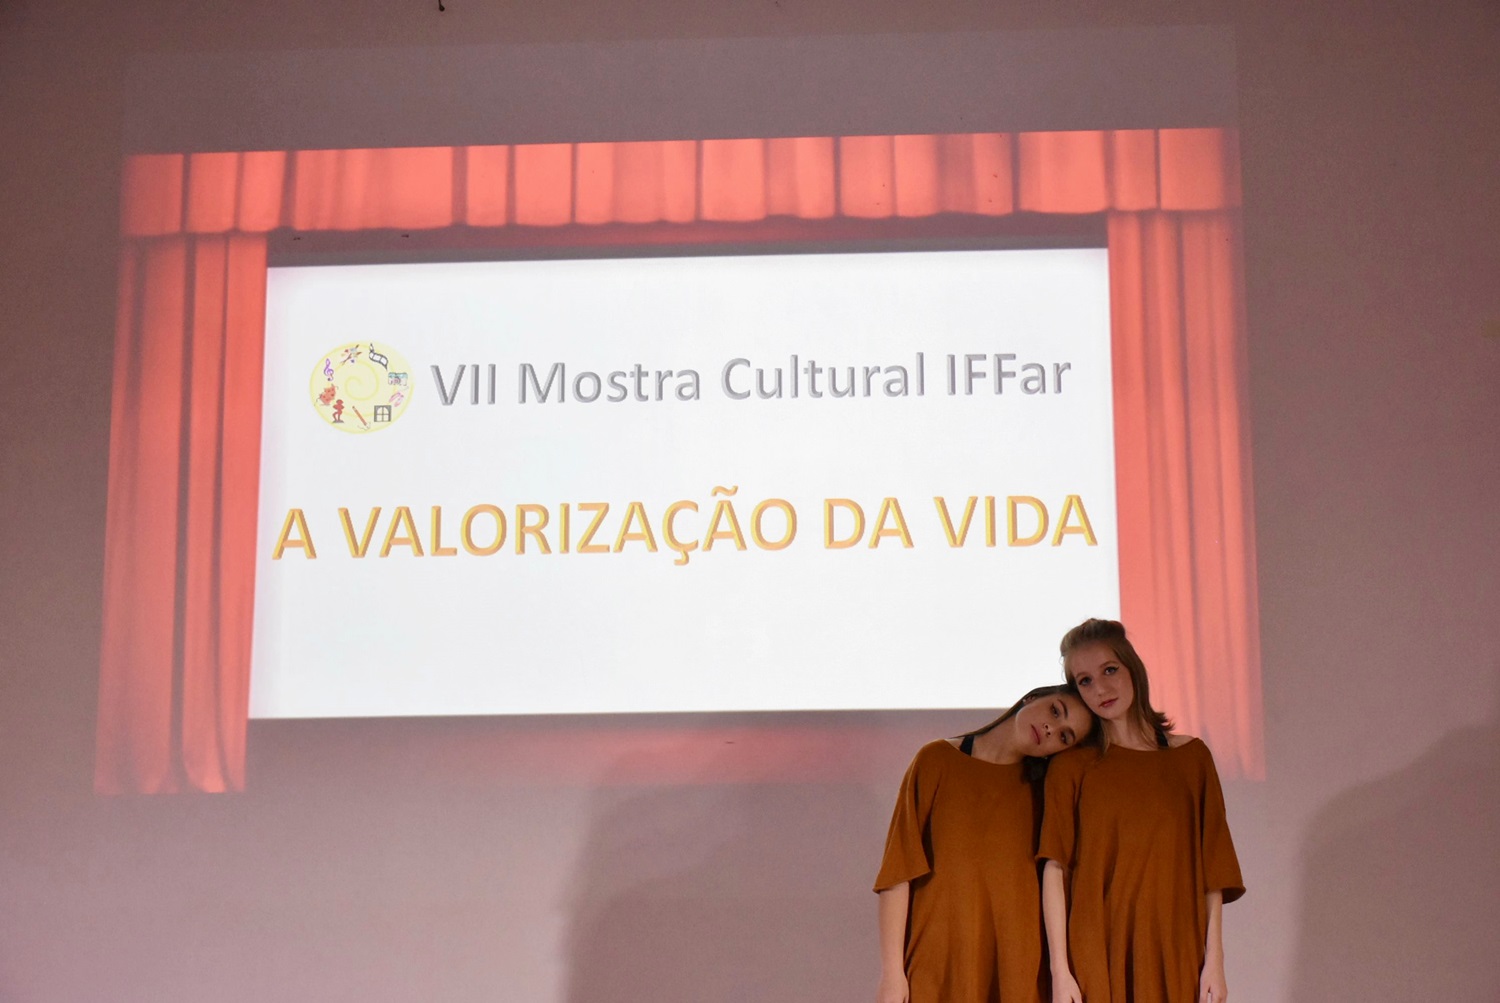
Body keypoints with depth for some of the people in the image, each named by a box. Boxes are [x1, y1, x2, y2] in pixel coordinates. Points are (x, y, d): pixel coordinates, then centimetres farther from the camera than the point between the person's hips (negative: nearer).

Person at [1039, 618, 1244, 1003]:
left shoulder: (1191, 756, 7)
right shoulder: (1070, 769, 2)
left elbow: (1212, 868, 6)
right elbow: (1055, 869, -4)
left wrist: (1214, 959, 0)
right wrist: (1060, 970, -10)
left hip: (1176, 957, 2)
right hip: (1095, 958, -1)